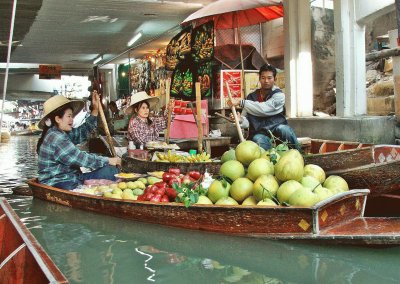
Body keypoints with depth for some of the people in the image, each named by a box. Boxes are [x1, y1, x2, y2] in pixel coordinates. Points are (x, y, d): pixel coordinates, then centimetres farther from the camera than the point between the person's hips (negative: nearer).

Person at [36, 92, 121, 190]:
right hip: (60, 186, -10)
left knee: (111, 170, -3)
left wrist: (95, 110, 14)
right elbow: (80, 158, -20)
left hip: (71, 179, 10)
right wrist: (108, 161, -14)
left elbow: (83, 131, 20)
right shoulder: (55, 138, -17)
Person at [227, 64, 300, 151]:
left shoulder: (279, 95, -3)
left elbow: (263, 109, -21)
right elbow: (247, 122, 7)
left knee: (283, 129, -35)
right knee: (258, 140, -35)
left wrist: (240, 102, -21)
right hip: (259, 132, 1)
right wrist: (240, 120, -18)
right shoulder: (251, 97, 9)